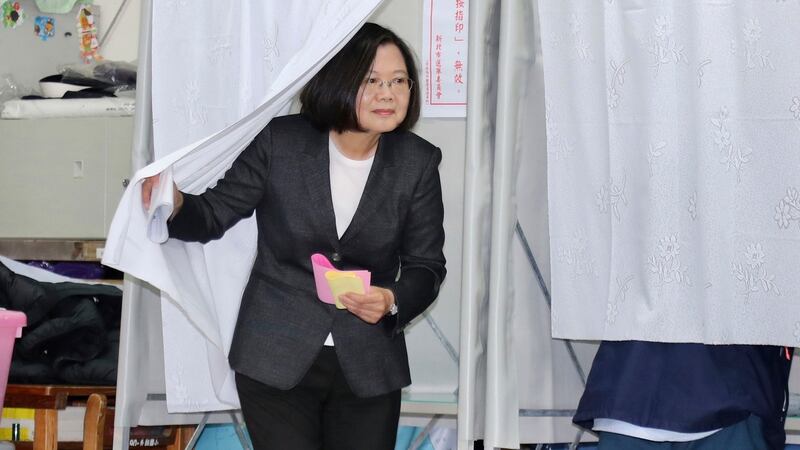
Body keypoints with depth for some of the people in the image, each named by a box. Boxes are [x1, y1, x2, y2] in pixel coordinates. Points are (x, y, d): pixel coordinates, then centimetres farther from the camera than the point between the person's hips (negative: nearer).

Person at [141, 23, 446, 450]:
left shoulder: (418, 162, -3)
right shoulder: (280, 142, -7)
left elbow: (426, 265, 2)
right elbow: (214, 214, 0)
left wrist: (392, 301, -19)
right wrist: (175, 205, -22)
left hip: (368, 368, 2)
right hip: (276, 361, -2)